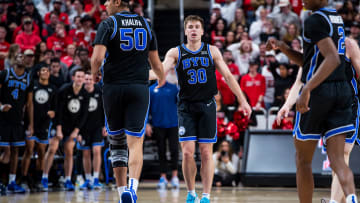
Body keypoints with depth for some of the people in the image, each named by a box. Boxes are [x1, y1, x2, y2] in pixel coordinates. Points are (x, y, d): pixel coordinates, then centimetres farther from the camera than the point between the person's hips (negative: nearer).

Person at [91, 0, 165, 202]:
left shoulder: (108, 24, -3)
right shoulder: (146, 25, 9)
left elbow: (98, 58, -15)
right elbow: (156, 62, 13)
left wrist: (94, 72, 7)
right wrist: (162, 79, 34)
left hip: (113, 87, -1)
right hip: (140, 88, 1)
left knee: (117, 142, 14)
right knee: (135, 144, -6)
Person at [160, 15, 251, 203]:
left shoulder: (212, 51, 7)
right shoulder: (176, 53, 3)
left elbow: (228, 76, 8)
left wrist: (242, 101, 3)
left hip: (207, 105, 1)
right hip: (186, 107, -1)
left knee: (206, 152, -1)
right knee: (187, 152, -7)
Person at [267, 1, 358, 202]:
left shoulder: (315, 20, -12)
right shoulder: (338, 18, 17)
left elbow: (332, 59, -24)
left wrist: (307, 90, -27)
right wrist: (283, 48, 14)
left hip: (319, 90, -8)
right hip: (343, 90, 8)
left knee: (303, 160, 9)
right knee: (337, 159, -2)